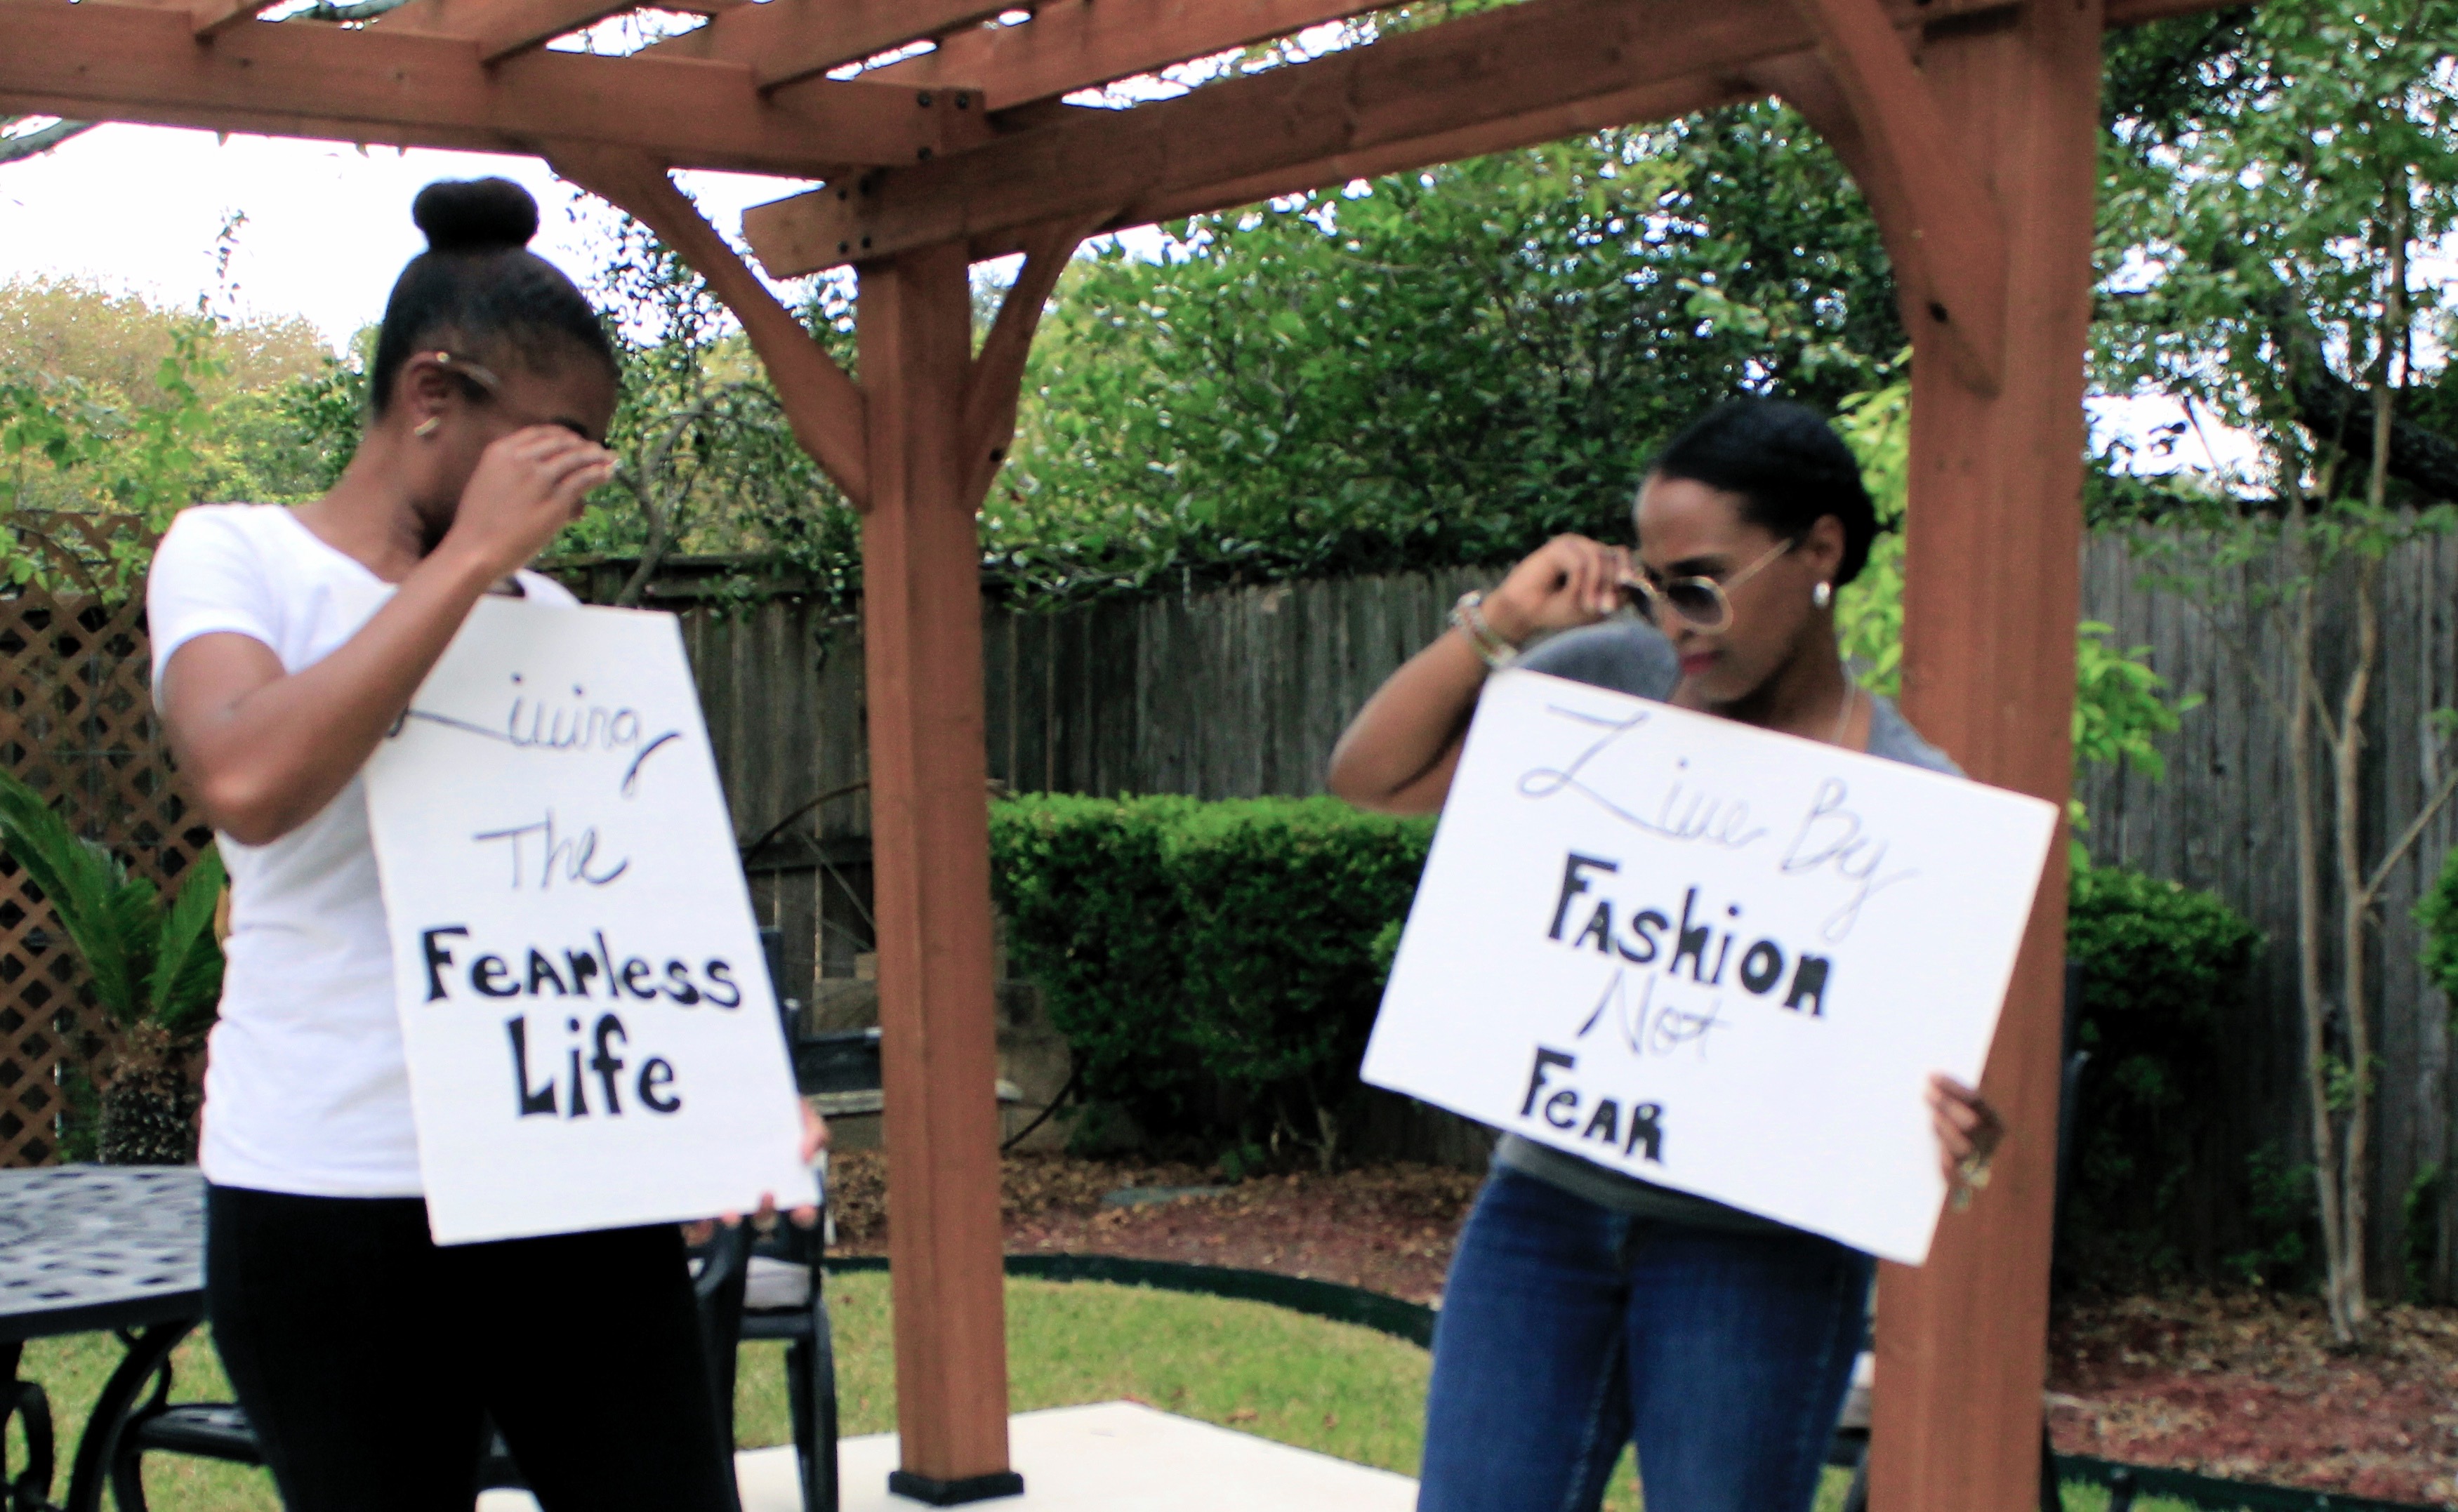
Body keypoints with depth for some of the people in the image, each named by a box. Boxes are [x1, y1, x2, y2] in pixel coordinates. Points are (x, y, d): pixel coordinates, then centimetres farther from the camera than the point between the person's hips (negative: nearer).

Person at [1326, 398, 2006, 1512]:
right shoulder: (1610, 679, 2)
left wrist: (1950, 1137, -28)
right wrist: (1498, 625, -9)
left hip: (1753, 1245, -3)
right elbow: (1372, 776, 3)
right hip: (1546, 1206, 3)